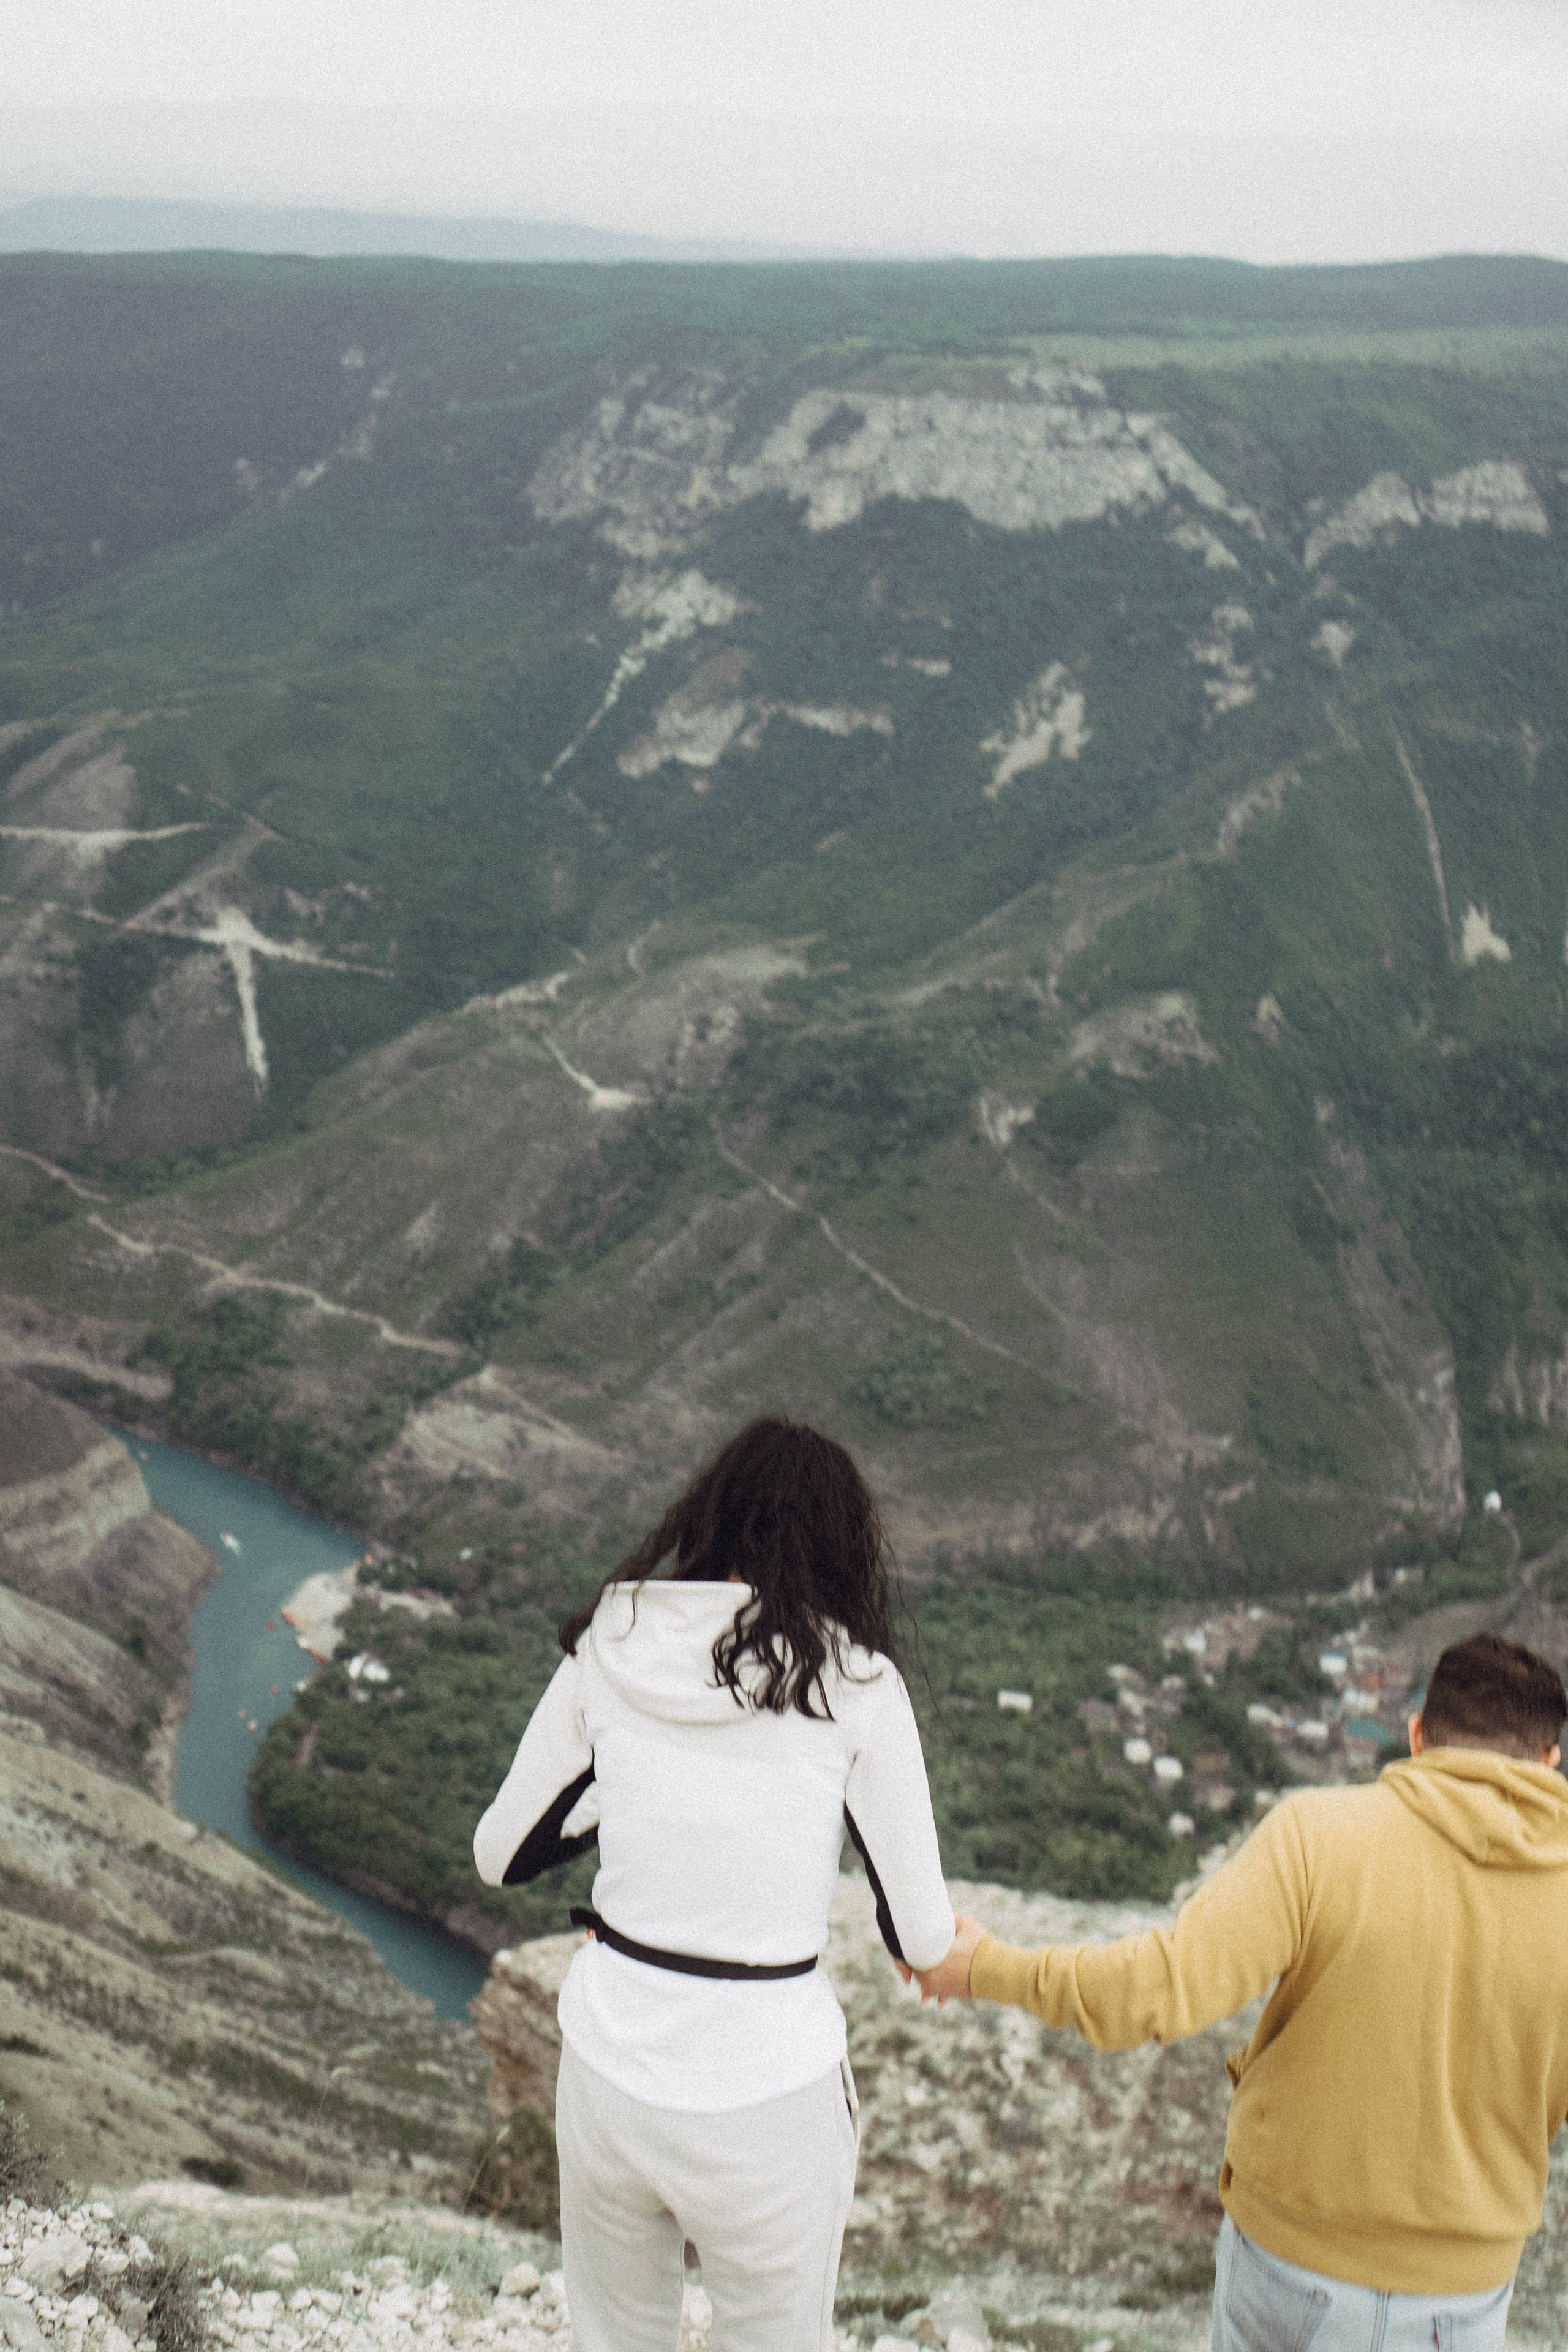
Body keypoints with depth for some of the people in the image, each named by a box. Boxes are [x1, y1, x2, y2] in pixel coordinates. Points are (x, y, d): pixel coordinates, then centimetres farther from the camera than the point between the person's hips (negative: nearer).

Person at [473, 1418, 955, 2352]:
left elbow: (501, 1855, 7)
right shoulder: (853, 1682, -12)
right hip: (765, 2094, -3)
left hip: (607, 2073, 3)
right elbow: (922, 1941, -7)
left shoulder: (608, 1651, -4)